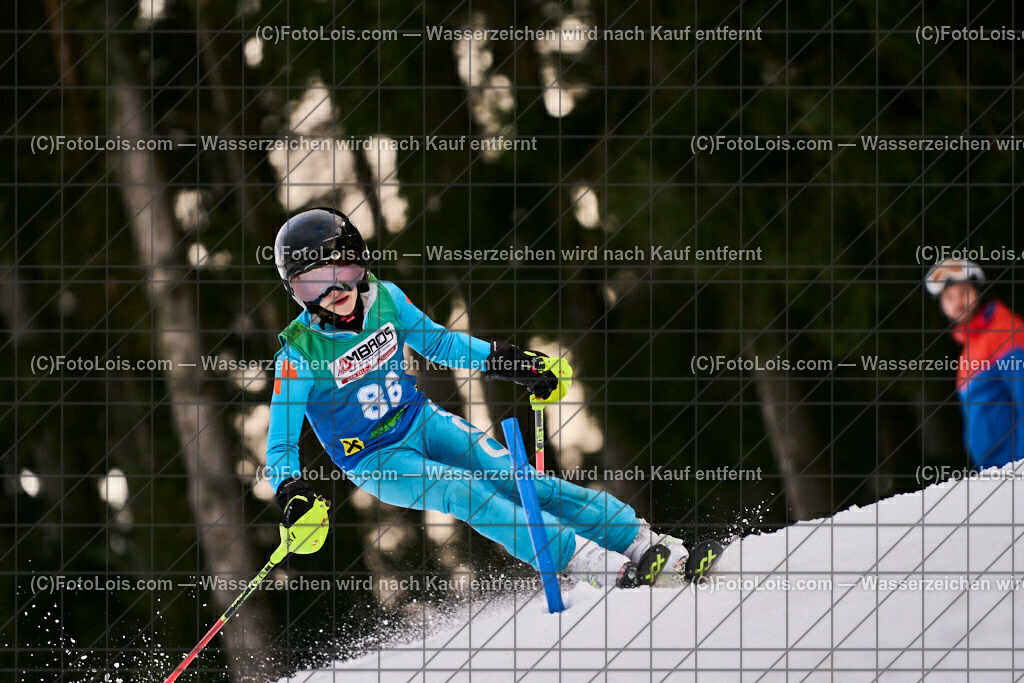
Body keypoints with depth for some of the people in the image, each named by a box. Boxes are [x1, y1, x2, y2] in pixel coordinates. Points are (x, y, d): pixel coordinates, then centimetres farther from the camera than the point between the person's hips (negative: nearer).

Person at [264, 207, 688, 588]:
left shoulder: (384, 299, -6)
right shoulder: (300, 353, -18)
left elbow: (438, 341, 13)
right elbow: (280, 447, -14)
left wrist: (507, 361, 7)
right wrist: (292, 494, -33)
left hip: (422, 420, 4)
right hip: (374, 462, -4)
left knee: (514, 478, -12)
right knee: (468, 494, -26)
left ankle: (642, 541, -15)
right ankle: (584, 561, -35)